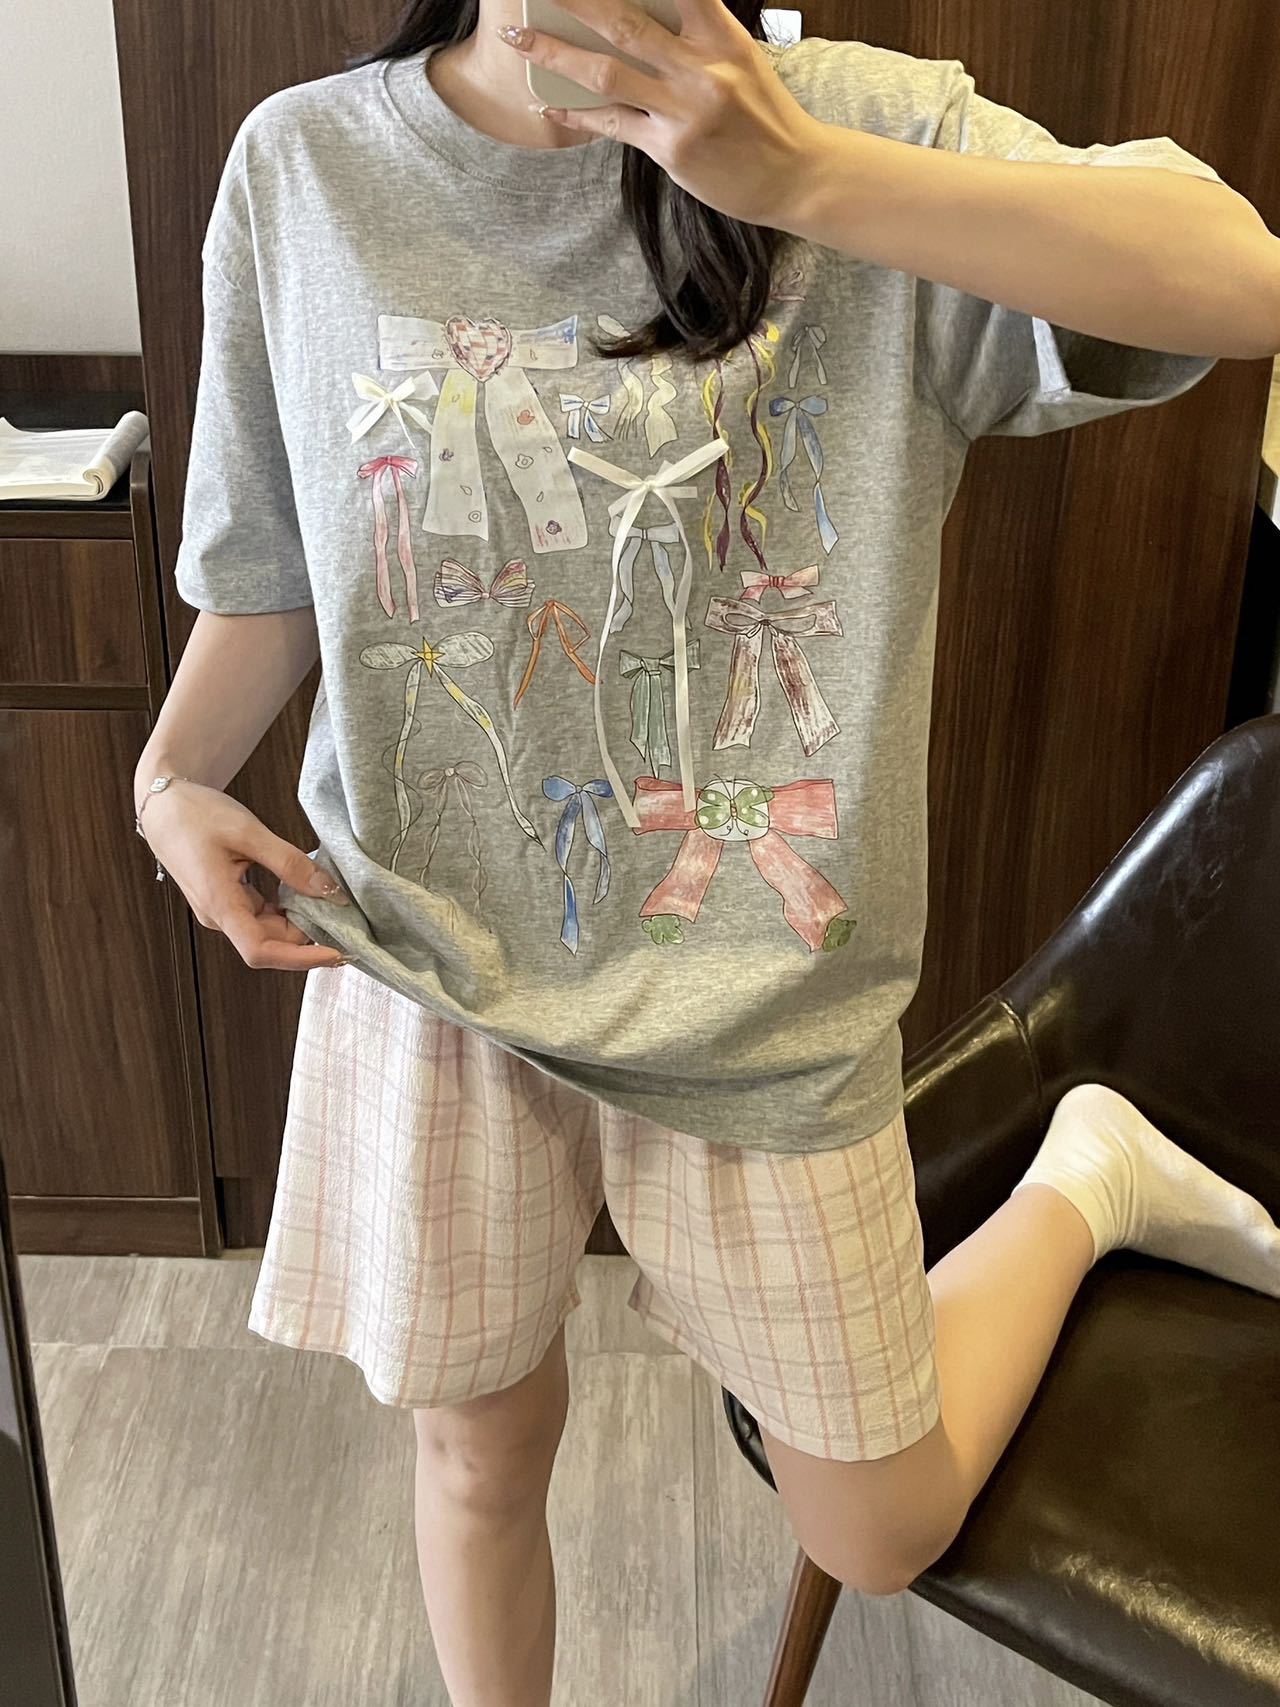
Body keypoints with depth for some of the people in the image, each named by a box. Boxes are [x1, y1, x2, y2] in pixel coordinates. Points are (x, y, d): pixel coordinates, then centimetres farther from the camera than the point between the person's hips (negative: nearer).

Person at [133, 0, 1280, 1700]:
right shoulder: (303, 165, -2)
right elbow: (271, 572, 7)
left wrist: (802, 175, -29)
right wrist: (175, 774, -10)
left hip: (757, 989, -1)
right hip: (432, 961, 2)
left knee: (881, 1537, 15)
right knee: (479, 1454, 19)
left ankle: (1079, 1180, 40)